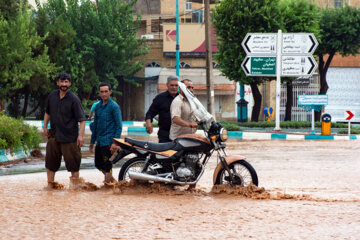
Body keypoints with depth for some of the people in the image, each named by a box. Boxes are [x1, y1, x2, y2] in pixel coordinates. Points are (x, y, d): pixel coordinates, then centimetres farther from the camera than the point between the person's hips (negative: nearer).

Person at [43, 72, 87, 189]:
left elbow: (82, 119, -12)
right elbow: (47, 112, 22)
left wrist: (80, 135, -21)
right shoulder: (52, 96, 6)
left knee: (72, 161, -2)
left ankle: (75, 184, 6)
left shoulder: (74, 99, -10)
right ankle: (50, 183, 21)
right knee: (50, 161, 10)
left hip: (69, 136, -5)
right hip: (54, 135, 5)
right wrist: (45, 127, 14)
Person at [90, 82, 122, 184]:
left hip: (108, 141, -7)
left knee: (107, 166, -4)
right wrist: (92, 142, 20)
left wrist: (115, 143, -19)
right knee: (98, 164, 13)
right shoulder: (97, 106, 11)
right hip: (99, 141, 7)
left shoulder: (114, 106, -9)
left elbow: (119, 126, -12)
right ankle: (112, 180, 31)